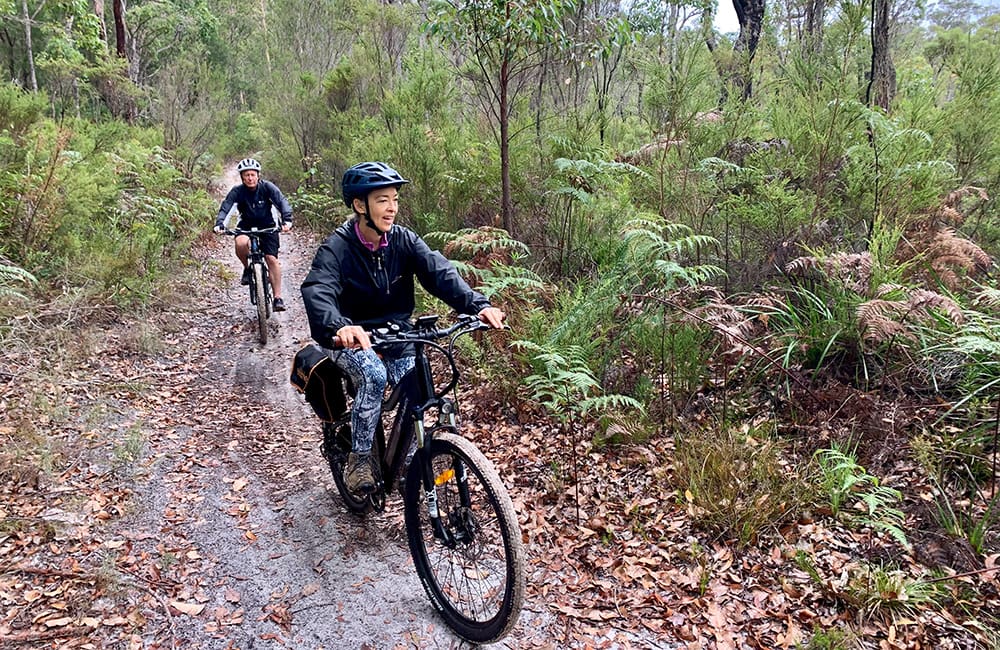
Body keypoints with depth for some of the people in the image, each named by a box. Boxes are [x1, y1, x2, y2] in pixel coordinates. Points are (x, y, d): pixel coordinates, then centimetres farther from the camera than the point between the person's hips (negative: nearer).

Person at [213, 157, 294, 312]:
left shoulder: (267, 187, -16)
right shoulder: (237, 191, -14)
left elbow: (282, 202, -26)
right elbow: (225, 208, -21)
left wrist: (287, 220, -44)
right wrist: (219, 224, -40)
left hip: (267, 225, 0)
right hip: (246, 225, 1)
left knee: (272, 259, -13)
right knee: (241, 243, -33)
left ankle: (278, 298, -8)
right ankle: (247, 268, -1)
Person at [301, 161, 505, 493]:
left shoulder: (403, 240, -7)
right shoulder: (337, 248, -18)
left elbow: (440, 272, -20)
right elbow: (317, 291, -34)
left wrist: (479, 305, -38)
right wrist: (340, 327, -57)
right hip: (352, 338, -3)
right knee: (374, 374, -32)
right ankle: (359, 460, -14)